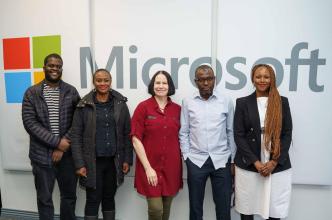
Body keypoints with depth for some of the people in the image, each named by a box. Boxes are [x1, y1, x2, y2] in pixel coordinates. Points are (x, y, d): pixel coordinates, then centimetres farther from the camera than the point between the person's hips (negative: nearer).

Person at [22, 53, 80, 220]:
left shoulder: (71, 92, 1)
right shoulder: (31, 93, -1)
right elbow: (29, 122, -9)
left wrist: (62, 148, -11)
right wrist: (57, 141, -17)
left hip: (67, 154, 1)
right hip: (42, 155, -1)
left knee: (69, 195, 15)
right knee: (44, 198, 14)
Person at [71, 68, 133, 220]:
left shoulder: (120, 104, 1)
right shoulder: (84, 105, -4)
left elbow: (127, 133, 2)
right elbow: (76, 136, -5)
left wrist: (127, 159, -1)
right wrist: (79, 164, -9)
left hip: (114, 161, 2)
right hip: (93, 162, -2)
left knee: (109, 198, 16)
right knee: (93, 200, 8)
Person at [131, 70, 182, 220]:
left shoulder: (177, 109, 2)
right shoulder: (143, 107, -7)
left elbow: (179, 138, 10)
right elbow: (136, 140, -10)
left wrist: (180, 161, 2)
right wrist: (148, 168, -12)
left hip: (172, 167, 3)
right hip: (150, 167, -3)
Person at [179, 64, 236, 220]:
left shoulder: (226, 101, 1)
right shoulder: (187, 102, 1)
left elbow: (231, 131, 4)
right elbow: (184, 133, 3)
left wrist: (233, 160, 4)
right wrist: (186, 156, -2)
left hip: (221, 160, 0)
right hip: (196, 160, 0)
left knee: (224, 207, 11)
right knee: (195, 206, 14)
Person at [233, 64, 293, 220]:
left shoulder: (282, 102, 5)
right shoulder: (242, 103, 1)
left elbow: (287, 134, 3)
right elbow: (238, 135, -4)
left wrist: (274, 162, -8)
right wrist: (256, 162, -10)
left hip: (278, 166, 1)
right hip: (248, 165, -1)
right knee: (247, 207, 9)